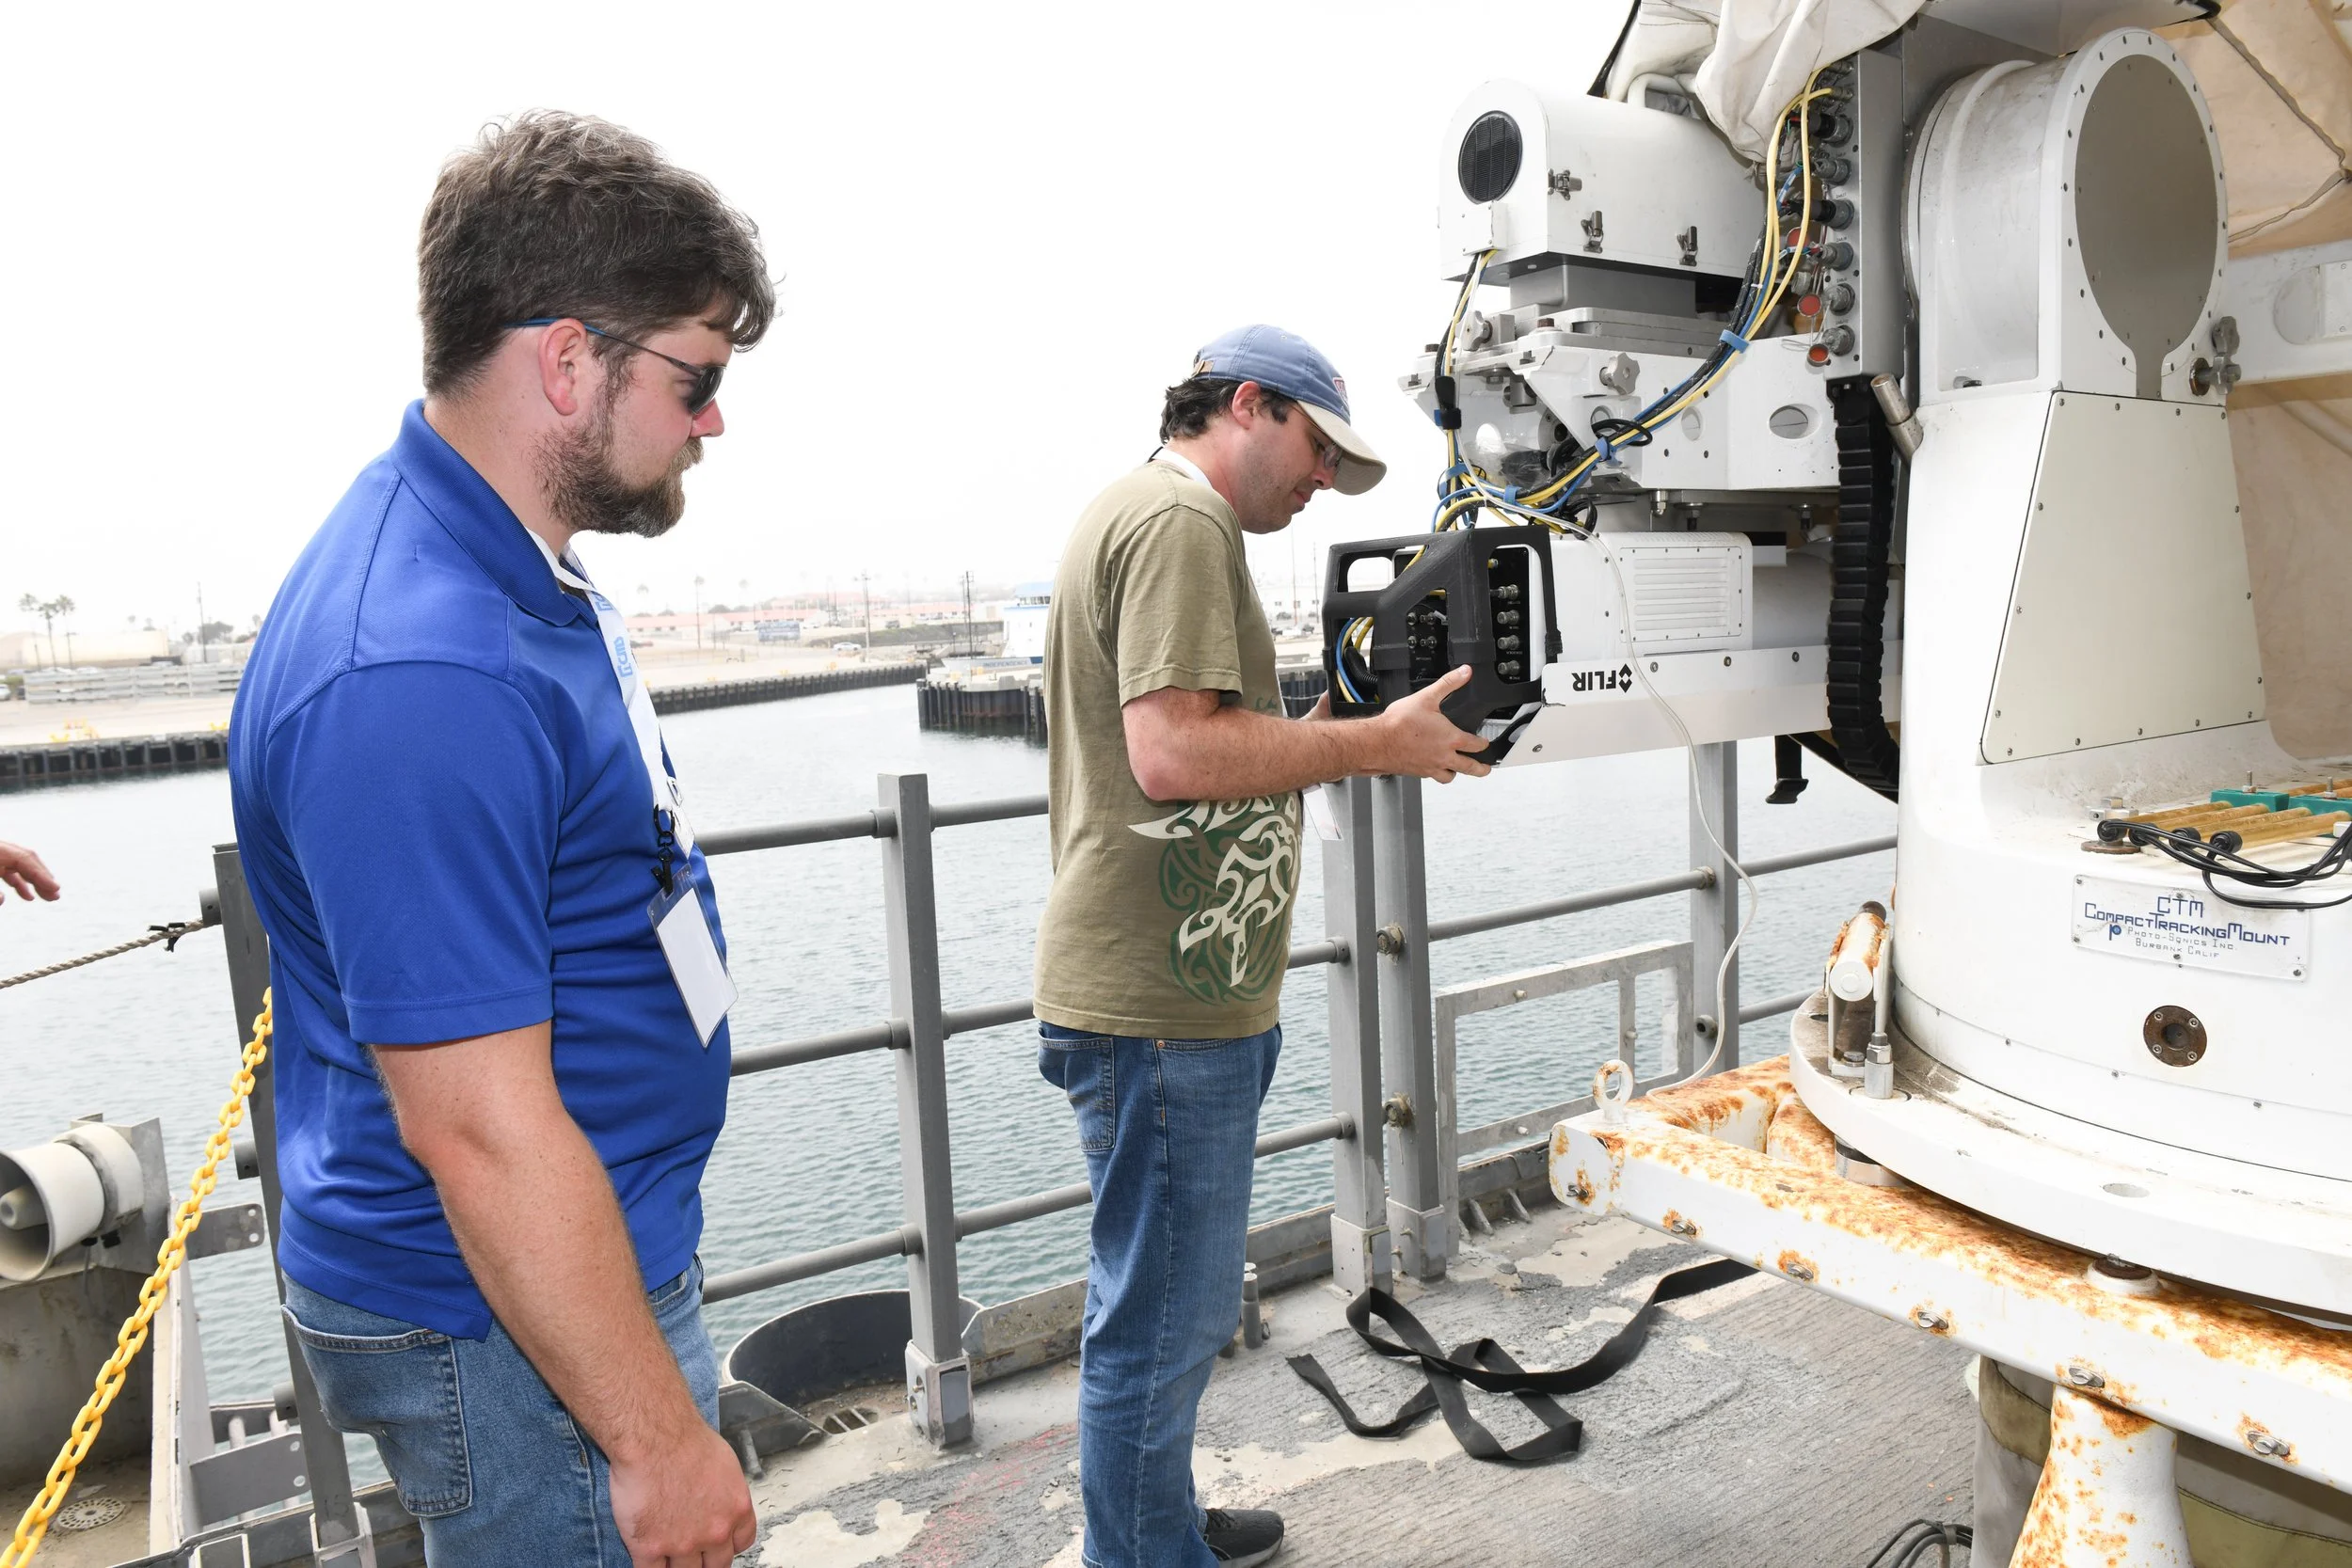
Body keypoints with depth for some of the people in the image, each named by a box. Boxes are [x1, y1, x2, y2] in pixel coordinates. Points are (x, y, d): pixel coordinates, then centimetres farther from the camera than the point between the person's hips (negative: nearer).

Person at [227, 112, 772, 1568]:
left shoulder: (507, 570, 3)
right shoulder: (422, 677, -30)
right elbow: (478, 1131, -28)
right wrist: (657, 1439, -19)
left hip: (594, 1255, 9)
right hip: (517, 1332, -9)